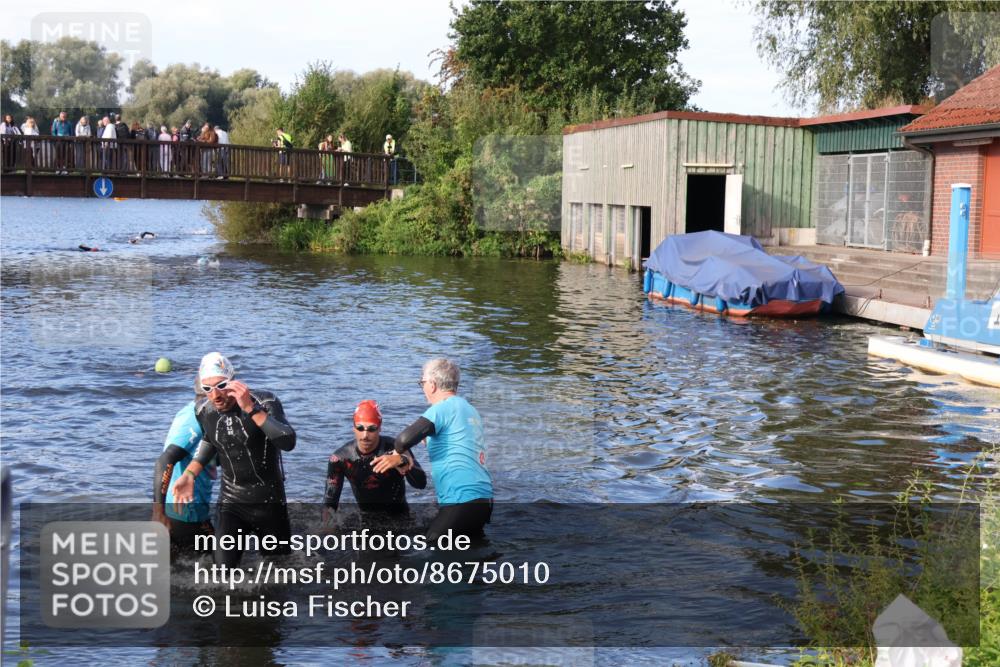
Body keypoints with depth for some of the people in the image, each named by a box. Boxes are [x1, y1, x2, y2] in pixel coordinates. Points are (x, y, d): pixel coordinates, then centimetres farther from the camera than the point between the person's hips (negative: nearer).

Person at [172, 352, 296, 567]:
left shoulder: (264, 402, -19)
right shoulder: (205, 412, -6)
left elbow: (288, 443, -34)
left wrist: (251, 409, -38)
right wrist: (189, 475, 5)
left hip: (268, 500, -2)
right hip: (231, 501, 2)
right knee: (225, 566, -13)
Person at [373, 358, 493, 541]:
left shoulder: (442, 408, -9)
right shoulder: (470, 410, 17)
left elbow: (405, 439, -22)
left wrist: (398, 452, 2)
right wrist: (400, 457, 24)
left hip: (462, 500, -9)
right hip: (484, 498, 9)